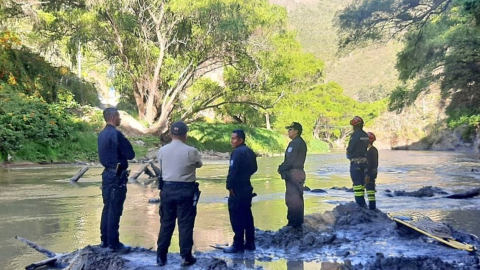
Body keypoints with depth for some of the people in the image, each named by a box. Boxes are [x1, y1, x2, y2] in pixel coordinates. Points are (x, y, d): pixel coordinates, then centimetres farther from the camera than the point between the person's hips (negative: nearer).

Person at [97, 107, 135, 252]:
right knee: (115, 210, -3)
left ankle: (105, 240, 21)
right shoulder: (116, 134, -17)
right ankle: (113, 243, 2)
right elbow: (130, 154, -14)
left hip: (107, 173, 9)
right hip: (117, 175, -9)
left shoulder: (102, 134, 11)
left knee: (107, 207, 14)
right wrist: (124, 152, 6)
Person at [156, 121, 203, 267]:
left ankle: (161, 256, 18)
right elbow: (199, 164, 6)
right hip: (185, 190, -3)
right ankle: (186, 257, 9)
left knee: (166, 223, 12)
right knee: (185, 224, 4)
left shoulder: (162, 150, -1)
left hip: (167, 189, 4)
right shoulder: (191, 151, -11)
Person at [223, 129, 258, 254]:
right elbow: (254, 169, 20)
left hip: (237, 189, -9)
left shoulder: (237, 152, -18)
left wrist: (229, 186, -15)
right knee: (247, 215, 14)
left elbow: (232, 171, -24)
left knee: (236, 217, -3)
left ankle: (238, 245, 1)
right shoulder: (249, 151, 12)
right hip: (247, 188, 9)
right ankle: (250, 243, 20)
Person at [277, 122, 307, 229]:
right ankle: (298, 223, 19)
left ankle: (293, 223, -4)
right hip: (299, 172, 10)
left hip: (293, 173, -10)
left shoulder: (295, 143, -16)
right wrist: (283, 168, 10)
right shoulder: (301, 143, 15)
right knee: (298, 198, 13)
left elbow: (290, 161, -20)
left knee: (292, 199, -7)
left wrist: (281, 168, -5)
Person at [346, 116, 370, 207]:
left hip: (355, 162, -7)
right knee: (362, 181, 16)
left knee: (357, 182, -5)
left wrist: (349, 156, 7)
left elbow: (350, 148, -12)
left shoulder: (355, 135, -14)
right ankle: (362, 202, 22)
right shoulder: (366, 135, 8)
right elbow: (367, 148, 10)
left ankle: (359, 202, -6)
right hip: (364, 161, 7)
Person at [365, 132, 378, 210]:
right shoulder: (375, 150, 12)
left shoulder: (370, 150, -18)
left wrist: (368, 175, -22)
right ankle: (373, 205, 20)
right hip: (374, 172, 10)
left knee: (369, 188, -7)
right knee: (371, 188, 15)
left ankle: (371, 205, -7)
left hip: (369, 172, -10)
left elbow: (370, 163, -22)